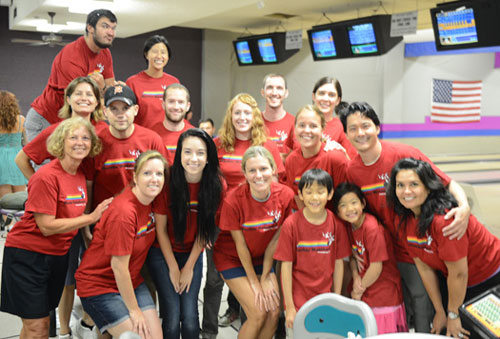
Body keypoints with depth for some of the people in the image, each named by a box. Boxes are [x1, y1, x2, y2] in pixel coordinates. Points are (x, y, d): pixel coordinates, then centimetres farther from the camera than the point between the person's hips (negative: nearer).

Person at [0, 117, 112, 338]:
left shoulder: (81, 176, 5)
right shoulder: (46, 177, -19)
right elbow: (47, 226, -21)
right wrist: (91, 217, -18)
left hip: (58, 255, 7)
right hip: (26, 255, -7)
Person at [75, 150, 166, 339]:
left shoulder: (151, 201, -3)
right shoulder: (123, 212, -25)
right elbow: (118, 266, -22)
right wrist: (134, 310, -13)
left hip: (131, 281, 7)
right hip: (99, 285, -7)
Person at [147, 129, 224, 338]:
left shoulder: (216, 184, -13)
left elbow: (204, 229, -5)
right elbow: (161, 228, -10)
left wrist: (189, 268, -4)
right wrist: (173, 268, -8)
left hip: (193, 255, 2)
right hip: (163, 253, -2)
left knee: (190, 319, -7)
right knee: (172, 318, -11)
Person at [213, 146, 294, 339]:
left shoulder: (285, 195, -17)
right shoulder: (233, 200, -26)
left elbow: (275, 239, -9)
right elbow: (240, 244, -17)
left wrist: (265, 278, -6)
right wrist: (254, 282, -10)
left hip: (261, 258, 4)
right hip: (232, 258, -4)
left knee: (274, 312, -5)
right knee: (258, 314, -13)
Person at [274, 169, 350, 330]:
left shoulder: (336, 224, -3)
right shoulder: (291, 224, -10)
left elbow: (338, 263, 3)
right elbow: (286, 265, -8)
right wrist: (289, 307, -8)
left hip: (325, 298, 2)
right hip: (298, 300, -2)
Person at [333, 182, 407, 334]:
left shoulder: (372, 228, -22)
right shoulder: (350, 226, 2)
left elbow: (376, 267, -20)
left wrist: (359, 290, -6)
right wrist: (356, 277, -7)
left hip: (384, 295, -7)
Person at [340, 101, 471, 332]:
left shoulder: (404, 154, -18)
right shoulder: (352, 170, -3)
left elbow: (448, 184, -14)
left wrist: (464, 207, -33)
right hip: (395, 251, 4)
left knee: (424, 312, 5)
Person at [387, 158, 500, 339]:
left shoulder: (444, 219, -32)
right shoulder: (404, 220, -8)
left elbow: (458, 273, -25)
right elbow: (424, 267, -3)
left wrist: (453, 315, -12)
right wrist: (440, 312, 2)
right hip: (456, 283, 7)